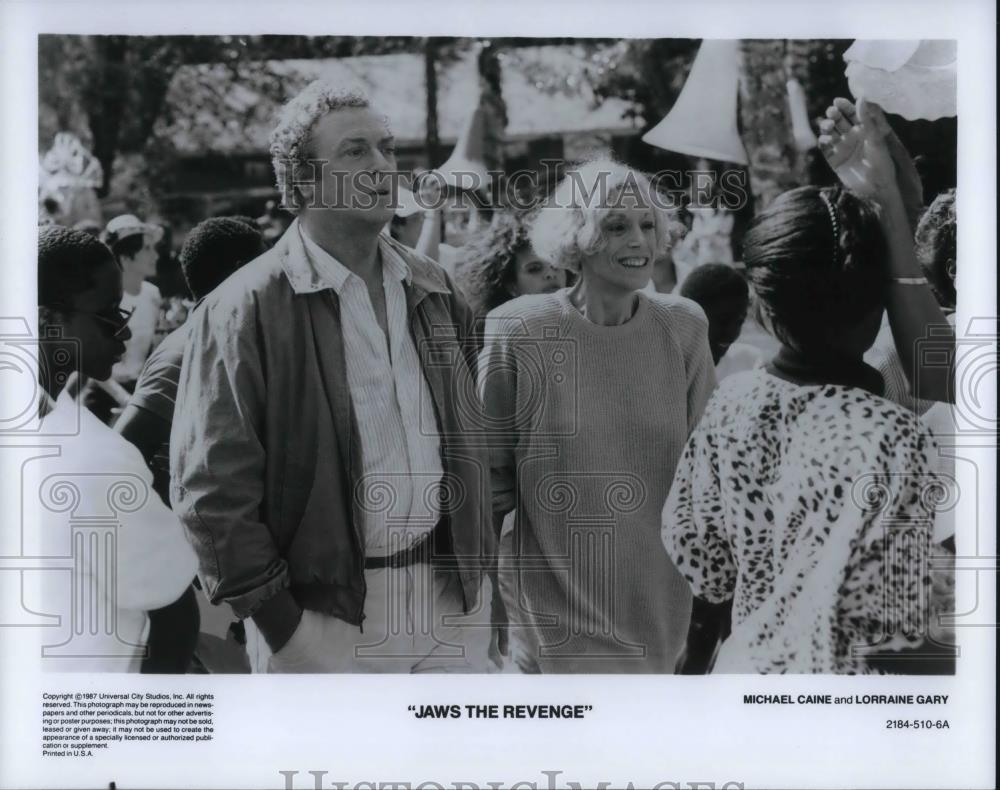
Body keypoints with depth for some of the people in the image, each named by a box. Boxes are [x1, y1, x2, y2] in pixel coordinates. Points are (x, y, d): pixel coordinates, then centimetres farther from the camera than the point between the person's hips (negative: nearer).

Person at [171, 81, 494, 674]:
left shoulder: (433, 289, 9)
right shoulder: (244, 309, -10)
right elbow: (213, 486, -11)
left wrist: (476, 564, 12)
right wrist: (279, 621, -12)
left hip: (451, 602, 5)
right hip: (325, 619, -5)